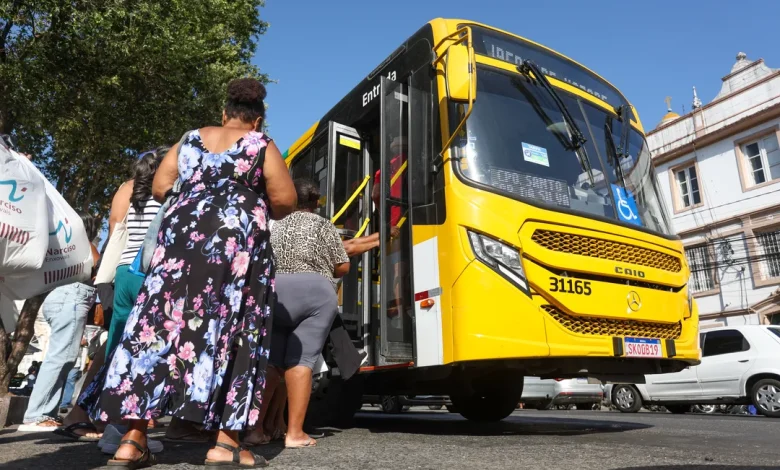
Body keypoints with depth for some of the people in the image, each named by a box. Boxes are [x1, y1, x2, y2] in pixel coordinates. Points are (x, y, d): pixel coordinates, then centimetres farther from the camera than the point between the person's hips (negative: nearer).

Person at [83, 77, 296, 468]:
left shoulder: (190, 140, 19)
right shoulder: (261, 146, 7)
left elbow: (159, 189, 16)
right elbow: (285, 201, -2)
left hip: (180, 235, 4)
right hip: (238, 242, -4)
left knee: (161, 325, 3)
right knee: (230, 331, -3)